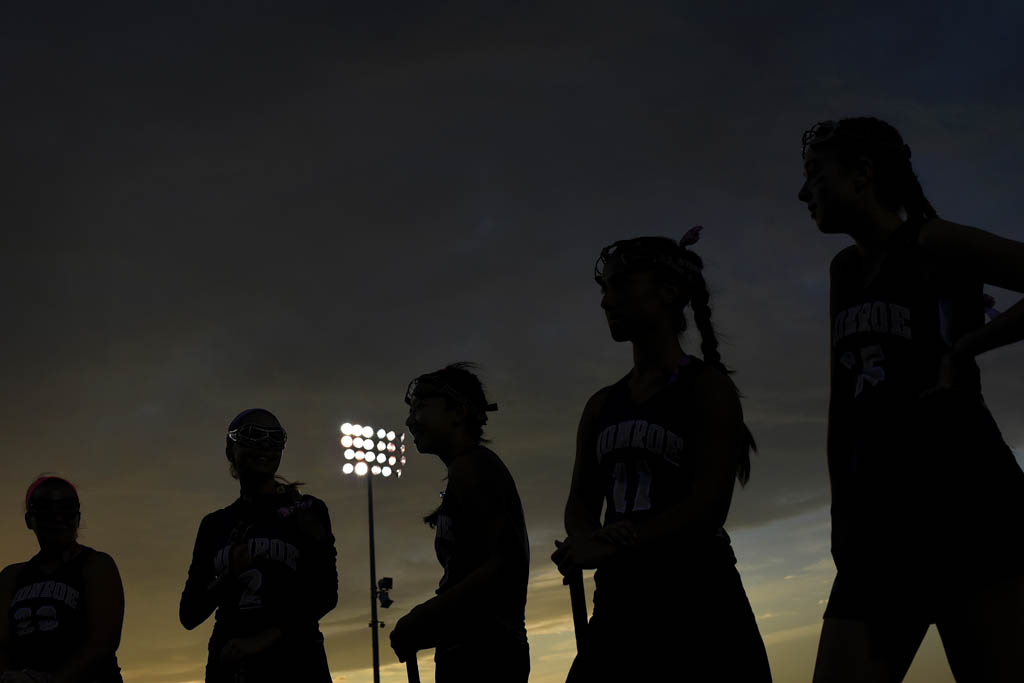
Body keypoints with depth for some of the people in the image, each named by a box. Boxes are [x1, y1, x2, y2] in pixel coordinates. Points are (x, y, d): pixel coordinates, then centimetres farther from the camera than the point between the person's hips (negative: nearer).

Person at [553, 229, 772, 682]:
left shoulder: (707, 387, -1)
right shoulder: (602, 405, 17)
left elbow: (710, 501, -11)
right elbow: (580, 503, 14)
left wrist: (616, 542, -19)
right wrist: (585, 542, -10)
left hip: (696, 595, -5)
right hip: (622, 599, 6)